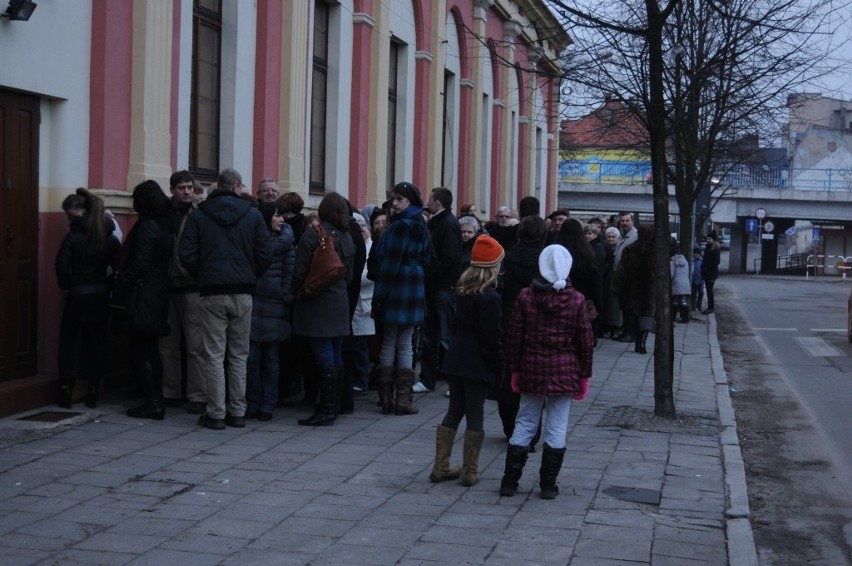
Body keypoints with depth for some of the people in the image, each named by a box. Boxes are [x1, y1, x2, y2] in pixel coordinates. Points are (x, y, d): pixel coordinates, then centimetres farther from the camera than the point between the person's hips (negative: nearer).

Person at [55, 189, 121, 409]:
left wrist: (66, 285, 3)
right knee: (95, 343, 10)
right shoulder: (110, 237, 3)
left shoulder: (73, 236, -11)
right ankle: (92, 392, 10)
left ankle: (66, 389, 5)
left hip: (77, 295, -4)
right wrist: (108, 286, 8)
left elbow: (62, 267, -13)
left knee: (67, 341, 11)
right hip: (101, 296, 4)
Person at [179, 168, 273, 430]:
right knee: (239, 356, 9)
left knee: (214, 356, 2)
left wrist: (202, 277, 11)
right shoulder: (252, 214, 2)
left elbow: (187, 254, -3)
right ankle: (237, 412, 12)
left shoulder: (199, 215, 2)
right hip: (243, 293, 1)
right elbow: (265, 255, -2)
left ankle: (216, 413, 2)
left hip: (212, 293, -1)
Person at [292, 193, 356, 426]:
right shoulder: (346, 238, 8)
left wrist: (298, 292, 4)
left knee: (325, 360, -8)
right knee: (336, 358, 10)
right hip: (340, 303, 7)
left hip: (316, 303, -7)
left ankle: (326, 411, -6)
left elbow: (300, 271, -12)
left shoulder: (312, 234, -12)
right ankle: (332, 406, 18)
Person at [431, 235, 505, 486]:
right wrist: (499, 367, -10)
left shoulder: (463, 291, 7)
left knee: (454, 411, 14)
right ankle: (470, 472, 8)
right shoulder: (489, 297, -17)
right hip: (478, 363, -7)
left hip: (456, 359, 7)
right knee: (475, 414, 2)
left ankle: (441, 467, 17)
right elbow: (491, 338, -17)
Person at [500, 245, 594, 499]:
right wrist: (584, 375, 7)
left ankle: (509, 481, 12)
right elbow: (586, 341, -2)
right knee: (556, 428, 6)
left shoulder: (526, 296, -4)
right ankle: (548, 485, 9)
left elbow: (514, 336, 0)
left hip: (531, 371, 1)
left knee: (524, 424, 11)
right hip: (564, 373, -1)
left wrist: (514, 369, 10)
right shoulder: (576, 300, -6)